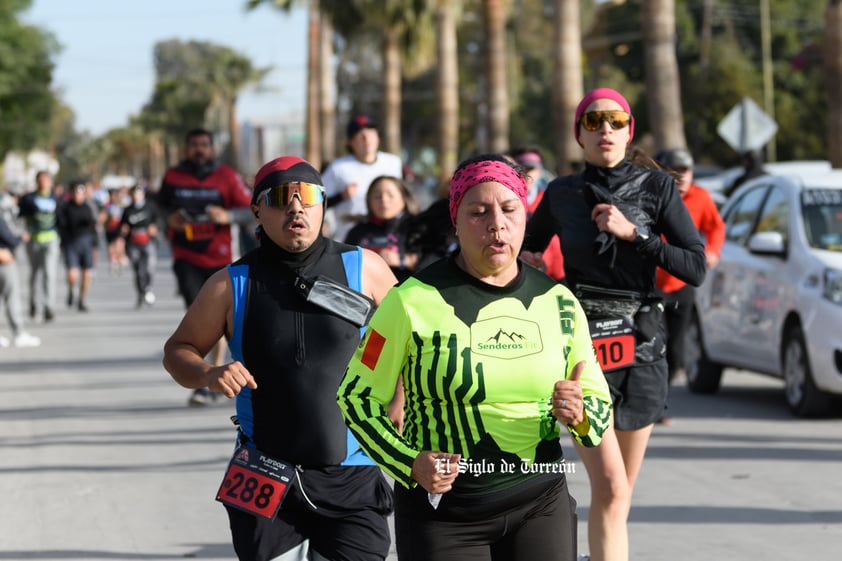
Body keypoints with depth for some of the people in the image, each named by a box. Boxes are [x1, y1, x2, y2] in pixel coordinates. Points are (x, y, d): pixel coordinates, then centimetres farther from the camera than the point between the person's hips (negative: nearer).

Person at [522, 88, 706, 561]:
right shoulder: (561, 194, 5)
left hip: (641, 344, 2)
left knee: (620, 489, 10)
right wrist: (527, 263, 1)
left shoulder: (656, 187, 2)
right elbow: (528, 246, 24)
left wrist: (631, 233, -13)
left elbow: (696, 268, -5)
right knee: (611, 487, -15)